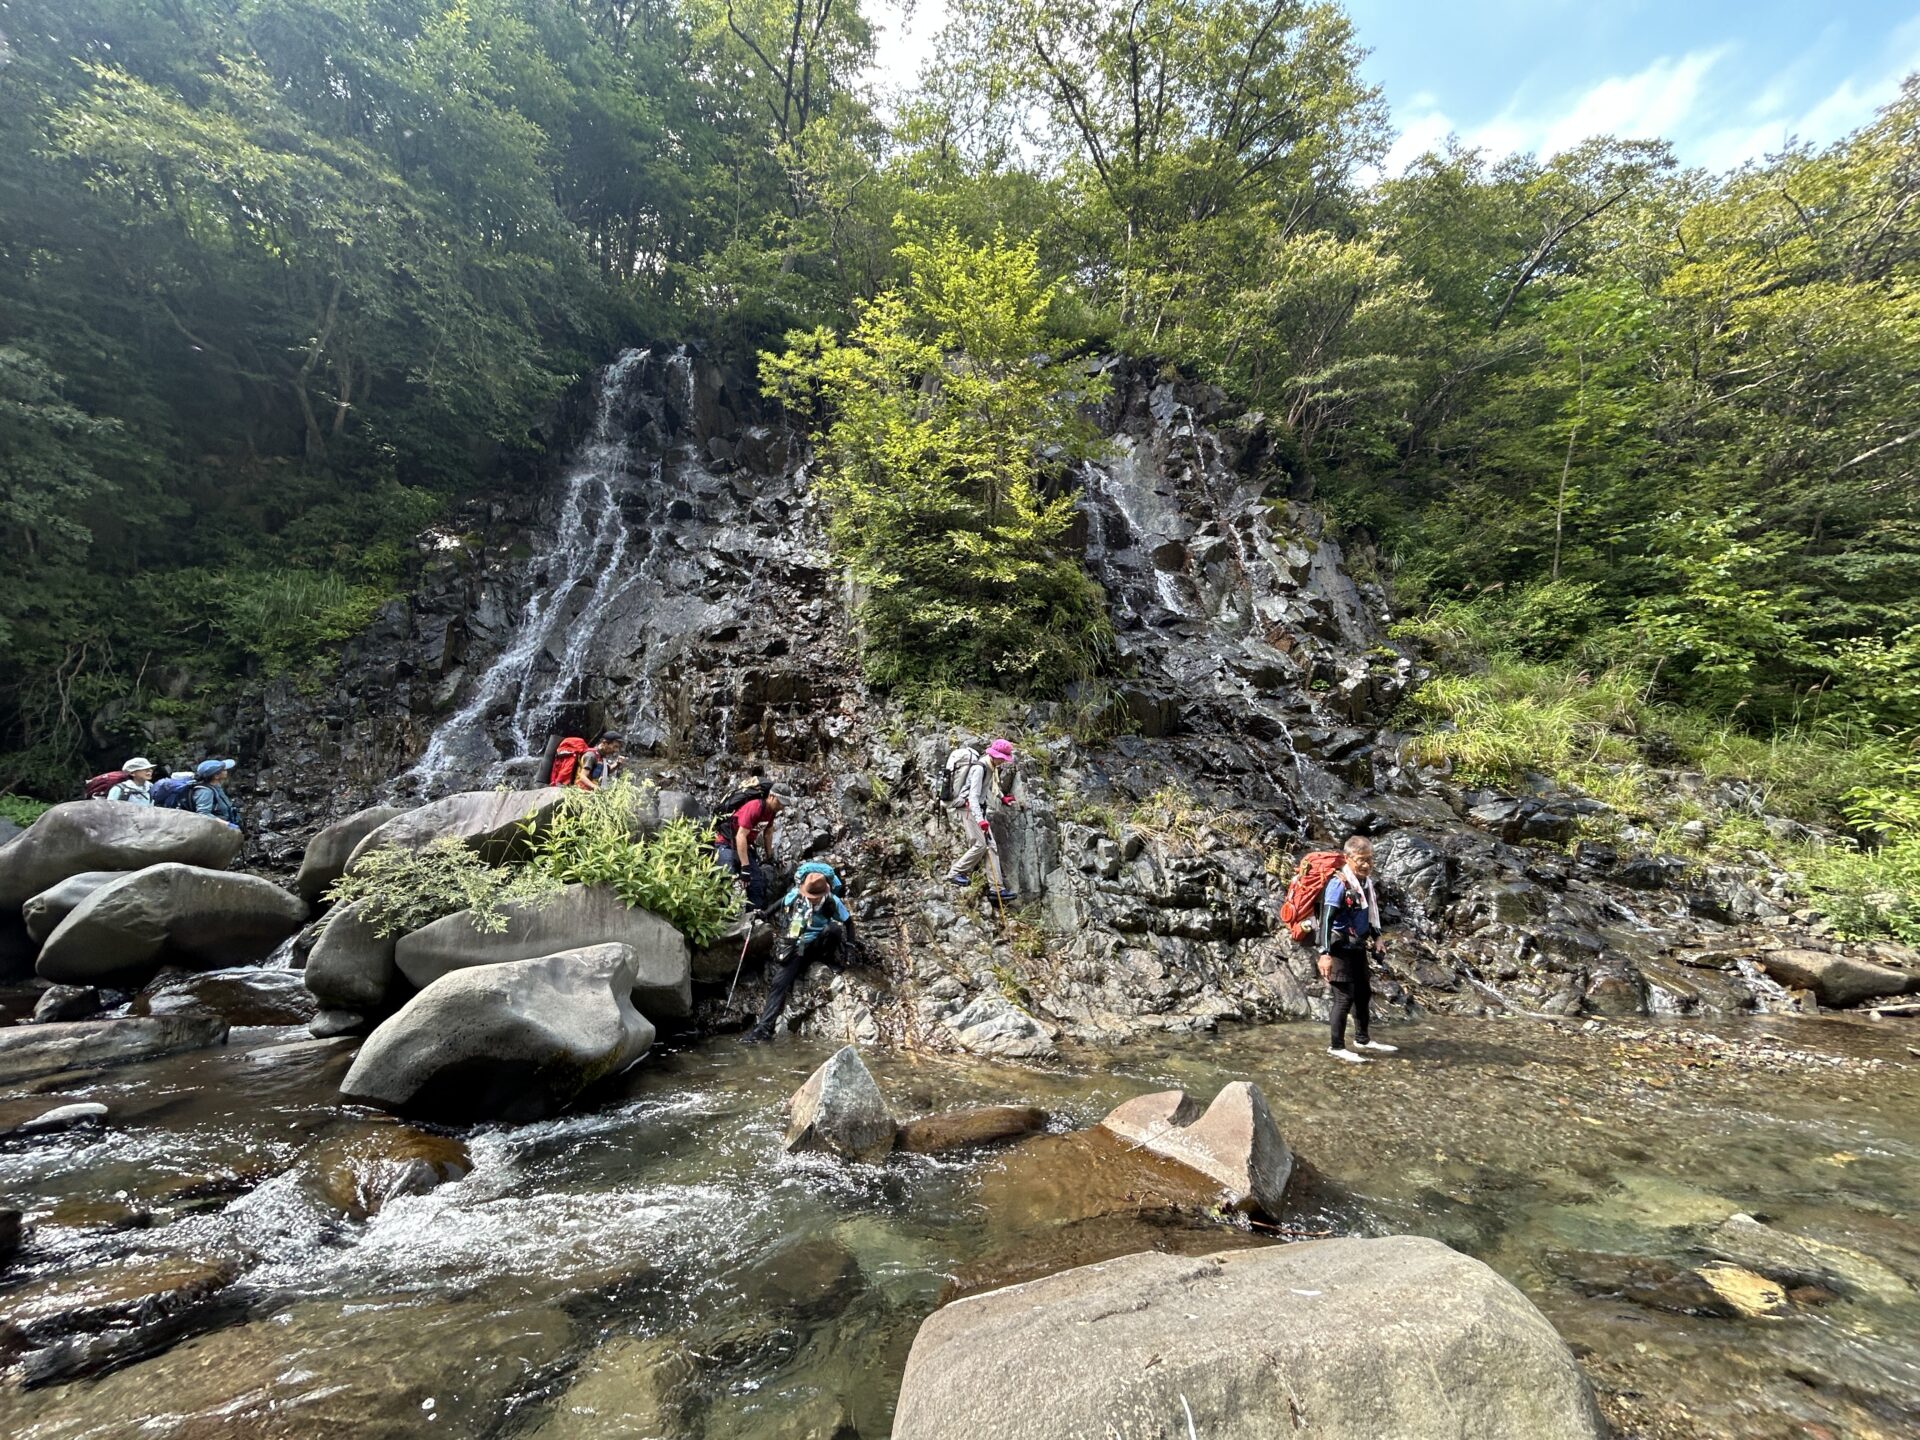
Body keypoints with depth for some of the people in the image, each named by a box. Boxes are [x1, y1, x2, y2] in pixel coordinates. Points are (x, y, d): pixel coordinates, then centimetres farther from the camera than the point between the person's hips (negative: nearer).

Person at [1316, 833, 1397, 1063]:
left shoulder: (1366, 881, 3)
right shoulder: (1339, 884, -22)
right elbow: (1326, 919, -24)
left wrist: (1376, 937, 26)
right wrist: (1324, 953, -28)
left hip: (1359, 948, 8)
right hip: (1341, 949, -8)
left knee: (1364, 993, 19)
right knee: (1345, 997, -3)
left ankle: (1363, 1039, 36)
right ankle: (1336, 1047, 11)